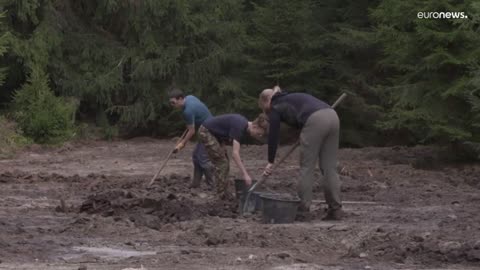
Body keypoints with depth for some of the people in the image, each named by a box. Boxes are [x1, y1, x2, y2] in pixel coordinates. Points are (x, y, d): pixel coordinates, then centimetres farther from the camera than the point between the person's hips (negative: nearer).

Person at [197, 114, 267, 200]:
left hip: (216, 134, 10)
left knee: (224, 162, 7)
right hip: (206, 132, -10)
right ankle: (224, 195, -8)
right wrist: (245, 175, -41)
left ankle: (225, 193, 9)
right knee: (221, 162, -11)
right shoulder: (239, 127, -30)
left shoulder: (245, 125, -1)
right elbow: (235, 153, -37)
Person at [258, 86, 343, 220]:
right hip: (332, 116, 7)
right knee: (330, 167, 9)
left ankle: (302, 208, 4)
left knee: (306, 167, 3)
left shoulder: (276, 107, 15)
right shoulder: (292, 98, 35)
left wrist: (270, 162, 20)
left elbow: (273, 135, 14)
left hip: (315, 121, -7)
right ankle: (335, 209, 7)